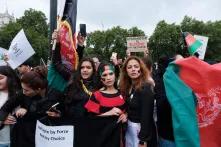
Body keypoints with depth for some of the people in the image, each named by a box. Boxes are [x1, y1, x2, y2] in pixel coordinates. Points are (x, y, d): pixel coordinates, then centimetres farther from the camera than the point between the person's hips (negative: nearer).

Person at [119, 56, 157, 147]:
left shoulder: (145, 88, -19)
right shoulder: (128, 87, 4)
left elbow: (146, 115, -22)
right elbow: (128, 109, 7)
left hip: (141, 129, -7)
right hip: (129, 128, 7)